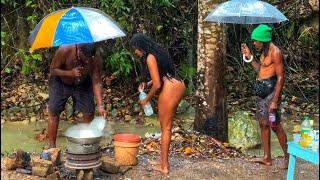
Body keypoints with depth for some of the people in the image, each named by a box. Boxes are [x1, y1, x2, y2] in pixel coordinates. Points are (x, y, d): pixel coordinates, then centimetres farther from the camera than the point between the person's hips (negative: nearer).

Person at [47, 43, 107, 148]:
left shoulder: (96, 58, -29)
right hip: (60, 82, -2)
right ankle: (51, 146, 1)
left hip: (82, 84, 2)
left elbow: (96, 82, -23)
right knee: (54, 112, -8)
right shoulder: (64, 50, -36)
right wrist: (71, 73, -41)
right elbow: (53, 70, -23)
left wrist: (100, 106, -31)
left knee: (89, 112, -3)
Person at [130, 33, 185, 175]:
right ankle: (163, 160, 26)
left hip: (170, 89, -10)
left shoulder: (150, 57, -12)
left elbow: (157, 84, -14)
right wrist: (146, 84, 11)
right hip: (178, 85, 10)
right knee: (166, 126, 17)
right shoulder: (157, 52, 17)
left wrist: (146, 99, 0)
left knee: (165, 127, -1)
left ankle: (164, 166, 5)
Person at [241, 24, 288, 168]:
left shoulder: (275, 52, -14)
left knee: (275, 125, -5)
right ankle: (267, 158, 18)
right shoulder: (264, 51, 13)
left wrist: (275, 101, -19)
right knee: (263, 123, 10)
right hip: (261, 91, 9)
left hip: (271, 90, -9)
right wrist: (249, 57, 11)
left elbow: (281, 77, -16)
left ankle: (287, 156, 8)